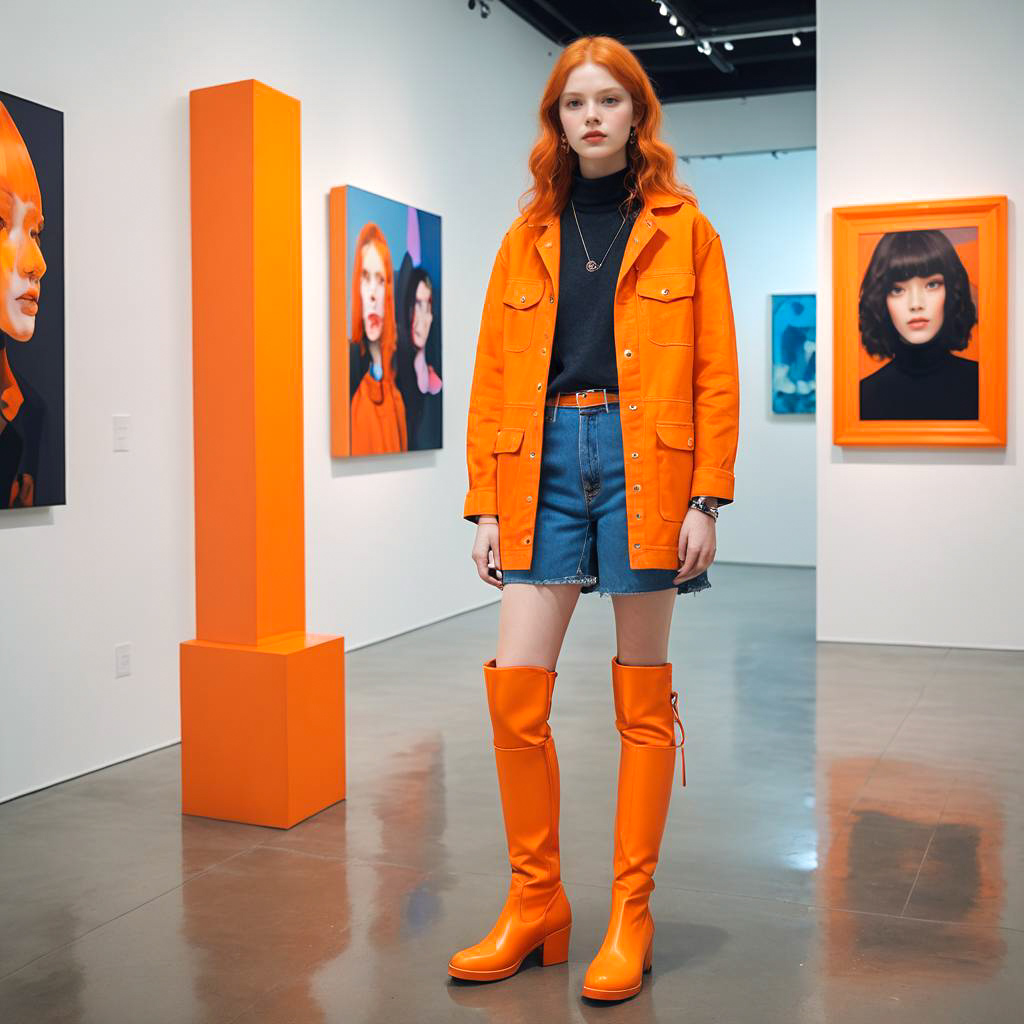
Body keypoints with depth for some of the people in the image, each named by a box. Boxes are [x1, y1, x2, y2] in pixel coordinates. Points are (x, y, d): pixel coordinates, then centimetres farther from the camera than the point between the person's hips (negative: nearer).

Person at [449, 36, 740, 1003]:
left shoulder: (682, 229, 8)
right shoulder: (527, 238, 14)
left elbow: (715, 373, 1)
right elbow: (492, 375, 11)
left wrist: (706, 498, -8)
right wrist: (485, 504, 4)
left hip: (642, 463, -2)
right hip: (544, 463, 3)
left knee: (642, 698, 4)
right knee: (513, 689, -4)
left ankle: (630, 915, 16)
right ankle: (535, 902, 14)